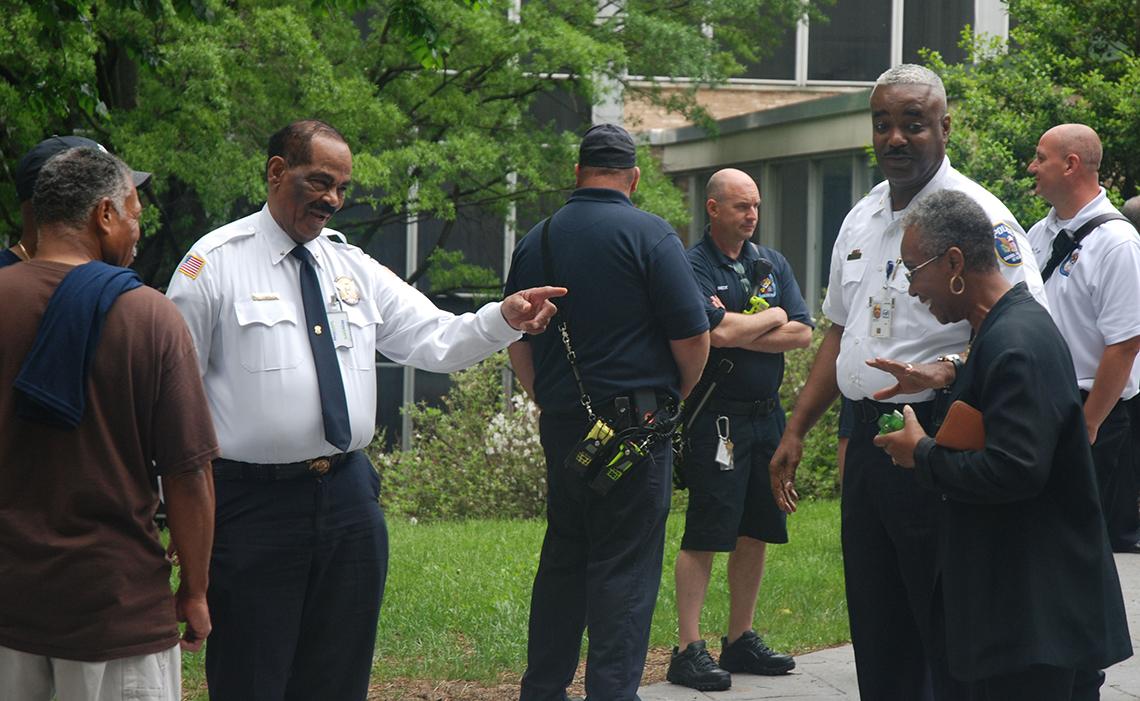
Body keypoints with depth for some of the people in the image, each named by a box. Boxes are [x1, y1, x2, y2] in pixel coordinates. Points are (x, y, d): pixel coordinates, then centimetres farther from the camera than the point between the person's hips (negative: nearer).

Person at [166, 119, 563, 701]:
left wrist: (505, 320, -12)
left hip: (349, 497, 6)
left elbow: (435, 341, 7)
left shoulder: (354, 267, 11)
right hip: (253, 501, -5)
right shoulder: (215, 264, -5)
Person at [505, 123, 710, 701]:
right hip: (636, 430, -6)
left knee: (562, 561, 15)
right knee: (625, 568, -3)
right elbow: (692, 335, -10)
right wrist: (675, 395, 8)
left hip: (560, 427, 6)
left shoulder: (536, 241, 9)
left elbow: (517, 343, 16)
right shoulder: (649, 235, -9)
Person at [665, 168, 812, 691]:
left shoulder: (773, 264, 13)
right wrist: (773, 317, -4)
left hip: (766, 413, 7)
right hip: (716, 417, -7)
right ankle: (688, 649, -4)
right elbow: (717, 332, -21)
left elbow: (803, 333, 3)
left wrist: (743, 333, -9)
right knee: (704, 535, -6)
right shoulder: (693, 267, -8)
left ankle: (740, 640, 20)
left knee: (756, 531, 11)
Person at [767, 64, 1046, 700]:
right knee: (876, 631, 13)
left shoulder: (977, 216, -10)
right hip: (866, 441, 8)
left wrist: (946, 372, -32)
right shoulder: (861, 220, 15)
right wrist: (796, 432, 20)